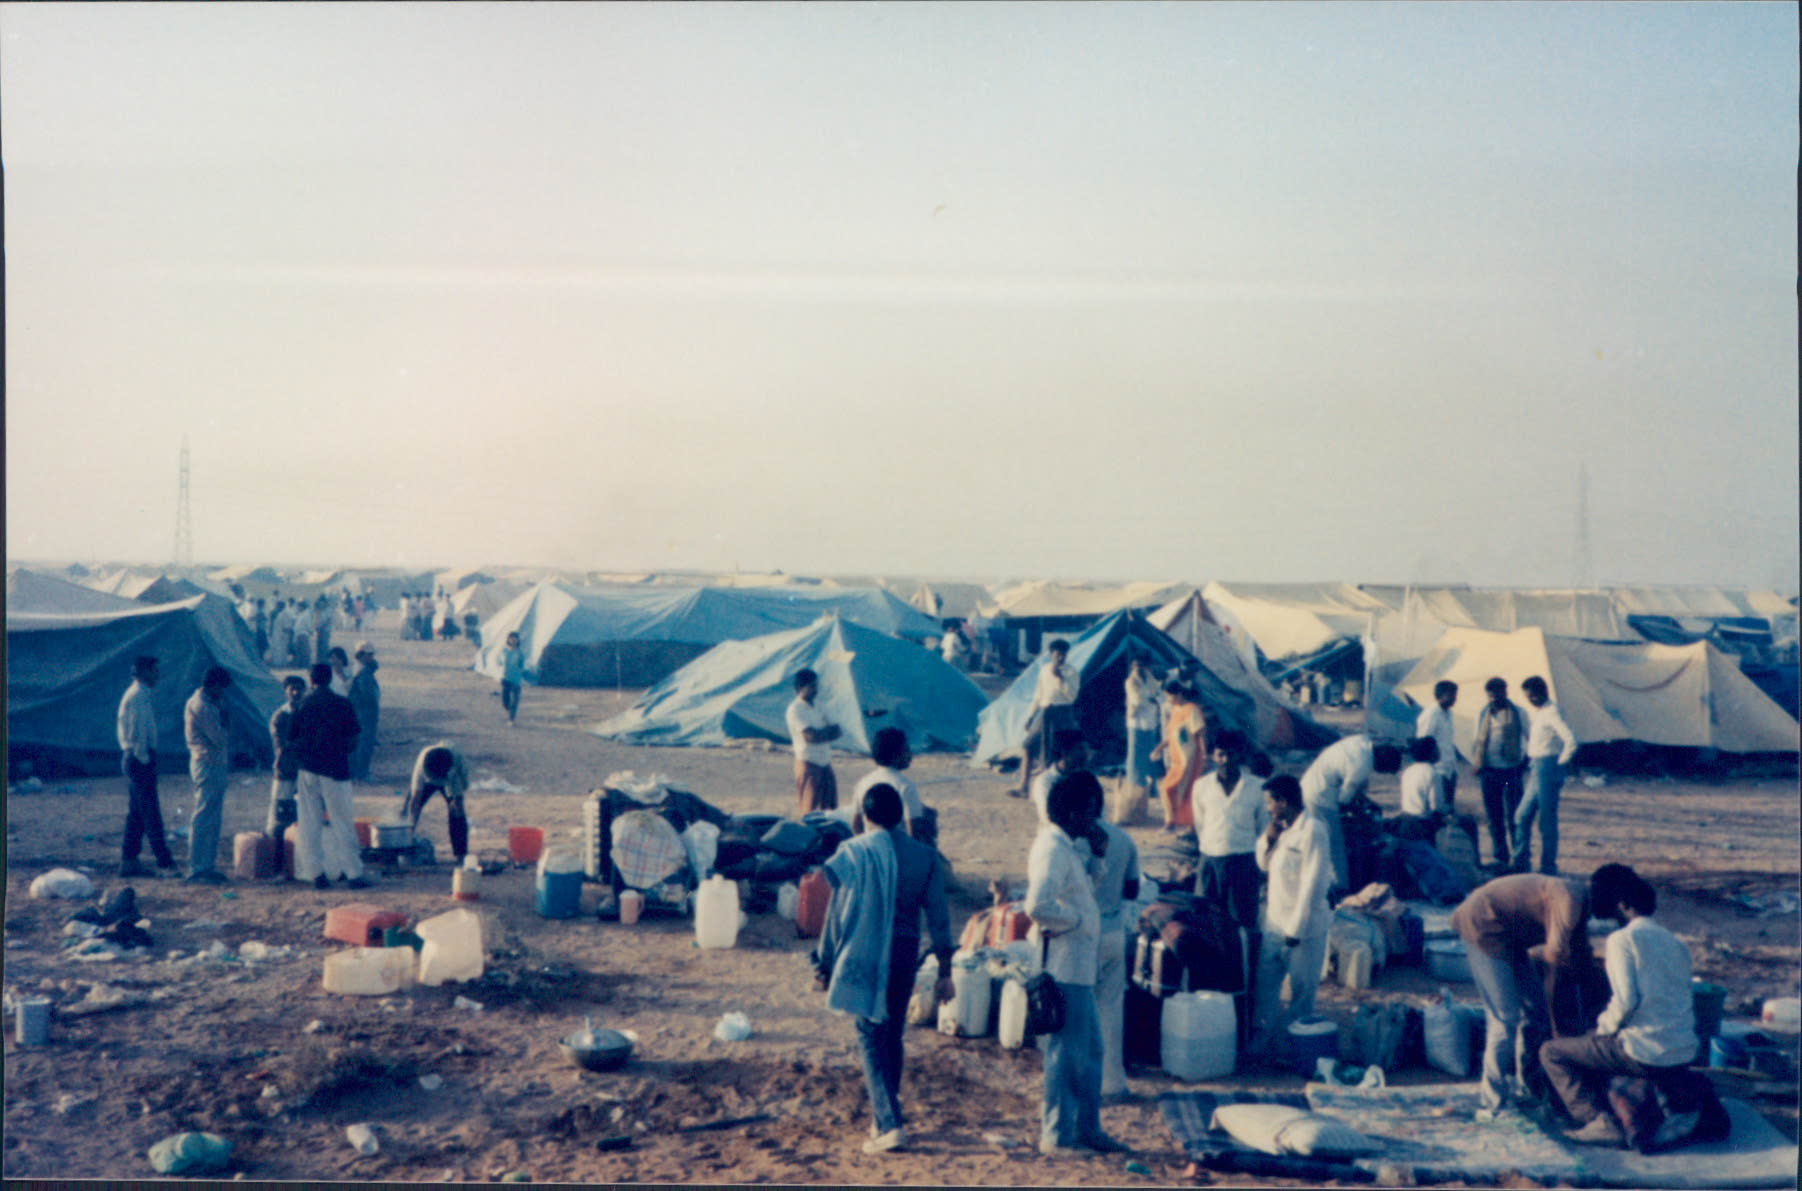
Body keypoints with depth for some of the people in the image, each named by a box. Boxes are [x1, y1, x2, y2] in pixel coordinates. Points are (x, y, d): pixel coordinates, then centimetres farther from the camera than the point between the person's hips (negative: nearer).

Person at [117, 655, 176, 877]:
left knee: (135, 813, 12)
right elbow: (138, 732, -20)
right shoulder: (139, 696, -15)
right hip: (140, 758, -10)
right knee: (150, 812, -9)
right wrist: (144, 759, -18)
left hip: (131, 757, 10)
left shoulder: (135, 694, 17)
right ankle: (165, 862, -8)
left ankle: (129, 861, 16)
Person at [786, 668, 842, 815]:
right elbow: (810, 736, -20)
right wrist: (829, 732, -4)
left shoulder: (816, 707, 15)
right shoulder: (796, 709, -11)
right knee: (810, 809, -6)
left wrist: (822, 732, -11)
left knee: (830, 807, 9)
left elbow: (839, 731, 9)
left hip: (825, 763, 8)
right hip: (809, 764, -8)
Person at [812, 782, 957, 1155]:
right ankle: (883, 1115, 28)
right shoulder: (925, 856, 2)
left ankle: (890, 1123, -11)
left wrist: (824, 963, 4)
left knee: (871, 1037, 0)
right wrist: (944, 971, 7)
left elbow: (837, 914, -5)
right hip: (905, 954, 4)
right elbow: (938, 917, 2)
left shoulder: (854, 853, -6)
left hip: (863, 957, -3)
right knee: (893, 1034, 17)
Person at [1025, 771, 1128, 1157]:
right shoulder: (1052, 847, -18)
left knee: (1089, 1049, 17)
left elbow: (1085, 890, 24)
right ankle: (1056, 1136, 6)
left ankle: (1087, 1128, 27)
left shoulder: (1067, 846, 14)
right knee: (1066, 1052, -3)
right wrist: (1078, 919, -15)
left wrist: (1099, 853, 11)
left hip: (1078, 965, 10)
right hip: (1063, 967, -10)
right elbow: (1037, 905, -29)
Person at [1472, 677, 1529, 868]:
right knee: (1494, 818, 6)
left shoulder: (1518, 713, 3)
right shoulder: (1482, 714, 12)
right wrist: (1475, 763, 3)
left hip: (1511, 769, -3)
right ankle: (1500, 858, 14)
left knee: (1514, 816, -5)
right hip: (1489, 770, 3)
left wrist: (1525, 760, -2)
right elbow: (1477, 740, 17)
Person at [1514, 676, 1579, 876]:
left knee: (1547, 821, -3)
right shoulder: (1534, 713, 14)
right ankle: (1521, 863, 17)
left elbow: (1571, 740, -24)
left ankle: (1548, 867, 5)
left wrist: (1561, 762, -13)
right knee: (1522, 816, 10)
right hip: (1535, 770, 9)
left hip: (1548, 769, -9)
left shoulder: (1552, 712, -14)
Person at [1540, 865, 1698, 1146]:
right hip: (1685, 1054, 8)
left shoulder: (1622, 939, -8)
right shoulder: (1674, 941, 13)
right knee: (1594, 1042, 32)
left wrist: (1605, 1025, 0)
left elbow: (1626, 1000, -18)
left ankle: (1599, 1122, -5)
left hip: (1646, 1056, -8)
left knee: (1551, 1053, 6)